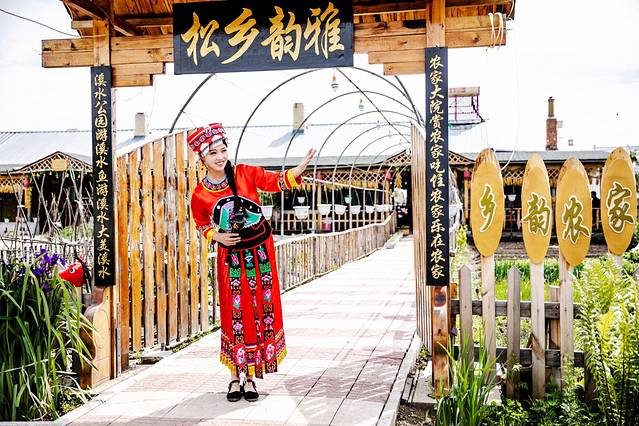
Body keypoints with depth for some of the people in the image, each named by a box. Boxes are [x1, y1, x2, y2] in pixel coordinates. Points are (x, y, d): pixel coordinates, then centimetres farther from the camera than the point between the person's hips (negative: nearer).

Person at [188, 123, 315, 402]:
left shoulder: (245, 174, -7)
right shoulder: (199, 195, -6)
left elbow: (276, 181, -8)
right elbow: (201, 224, 9)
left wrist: (301, 167, -24)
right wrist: (216, 236, -10)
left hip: (260, 253, 1)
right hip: (231, 258, -1)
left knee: (263, 310, 4)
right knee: (235, 315, 1)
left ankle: (250, 377, 16)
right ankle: (236, 376, 16)